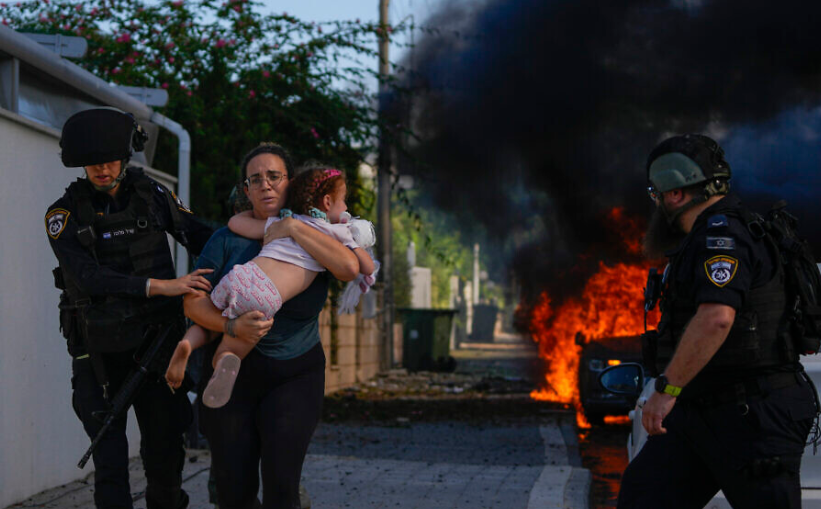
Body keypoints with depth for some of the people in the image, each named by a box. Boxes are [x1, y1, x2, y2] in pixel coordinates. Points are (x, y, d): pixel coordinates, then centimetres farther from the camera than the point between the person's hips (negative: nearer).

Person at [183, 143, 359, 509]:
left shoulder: (312, 240, 0)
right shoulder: (228, 239, 0)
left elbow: (349, 268, -21)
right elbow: (194, 301, -5)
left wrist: (295, 228, -18)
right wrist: (232, 326, -24)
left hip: (294, 374, -1)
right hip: (231, 373, 1)